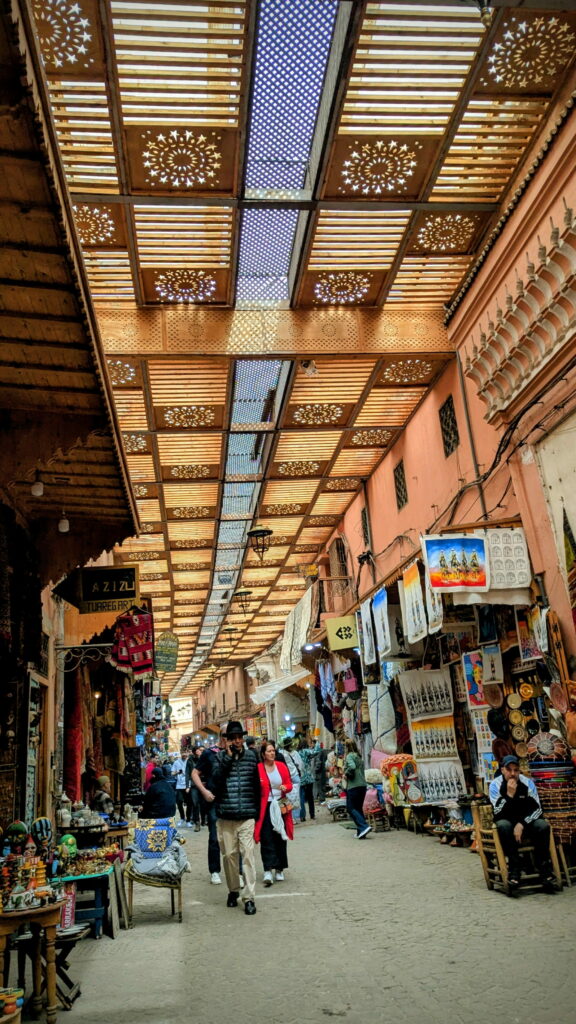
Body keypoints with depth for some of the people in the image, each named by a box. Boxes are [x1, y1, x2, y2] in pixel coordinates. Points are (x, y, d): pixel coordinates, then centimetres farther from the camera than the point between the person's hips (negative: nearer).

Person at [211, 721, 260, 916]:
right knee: (229, 854, 8)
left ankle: (249, 897, -1)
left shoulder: (251, 756, 5)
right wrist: (228, 757, -16)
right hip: (225, 816, 0)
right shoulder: (221, 757, 3)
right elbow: (215, 779, -13)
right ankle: (233, 891, 26)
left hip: (247, 816, 0)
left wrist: (257, 810, 10)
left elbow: (257, 785, 10)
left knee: (248, 854, -5)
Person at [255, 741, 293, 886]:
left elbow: (289, 784, 12)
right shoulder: (258, 768, -5)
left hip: (281, 806, 4)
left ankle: (279, 870, 21)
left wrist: (285, 787, -10)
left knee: (280, 838, 9)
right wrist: (257, 785, -23)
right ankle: (268, 871, -10)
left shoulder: (281, 766, 6)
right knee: (267, 839, -8)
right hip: (265, 807, -4)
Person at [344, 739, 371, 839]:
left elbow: (352, 767, -26)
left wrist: (346, 773, -9)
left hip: (353, 786, -8)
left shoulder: (349, 756, -8)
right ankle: (360, 832, 13)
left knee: (351, 808, -2)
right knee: (358, 808, 14)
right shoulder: (358, 757, 17)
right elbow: (361, 770, 15)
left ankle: (364, 827, -14)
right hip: (363, 785, 8)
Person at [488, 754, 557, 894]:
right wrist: (509, 794, -33)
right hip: (507, 823, -2)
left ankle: (545, 871, -19)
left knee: (543, 825, -28)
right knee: (503, 825, -35)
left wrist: (522, 824, -25)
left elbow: (537, 809, -11)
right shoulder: (495, 785, -13)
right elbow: (499, 813, -20)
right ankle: (514, 870, -31)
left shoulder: (527, 782, -7)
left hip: (526, 821, 2)